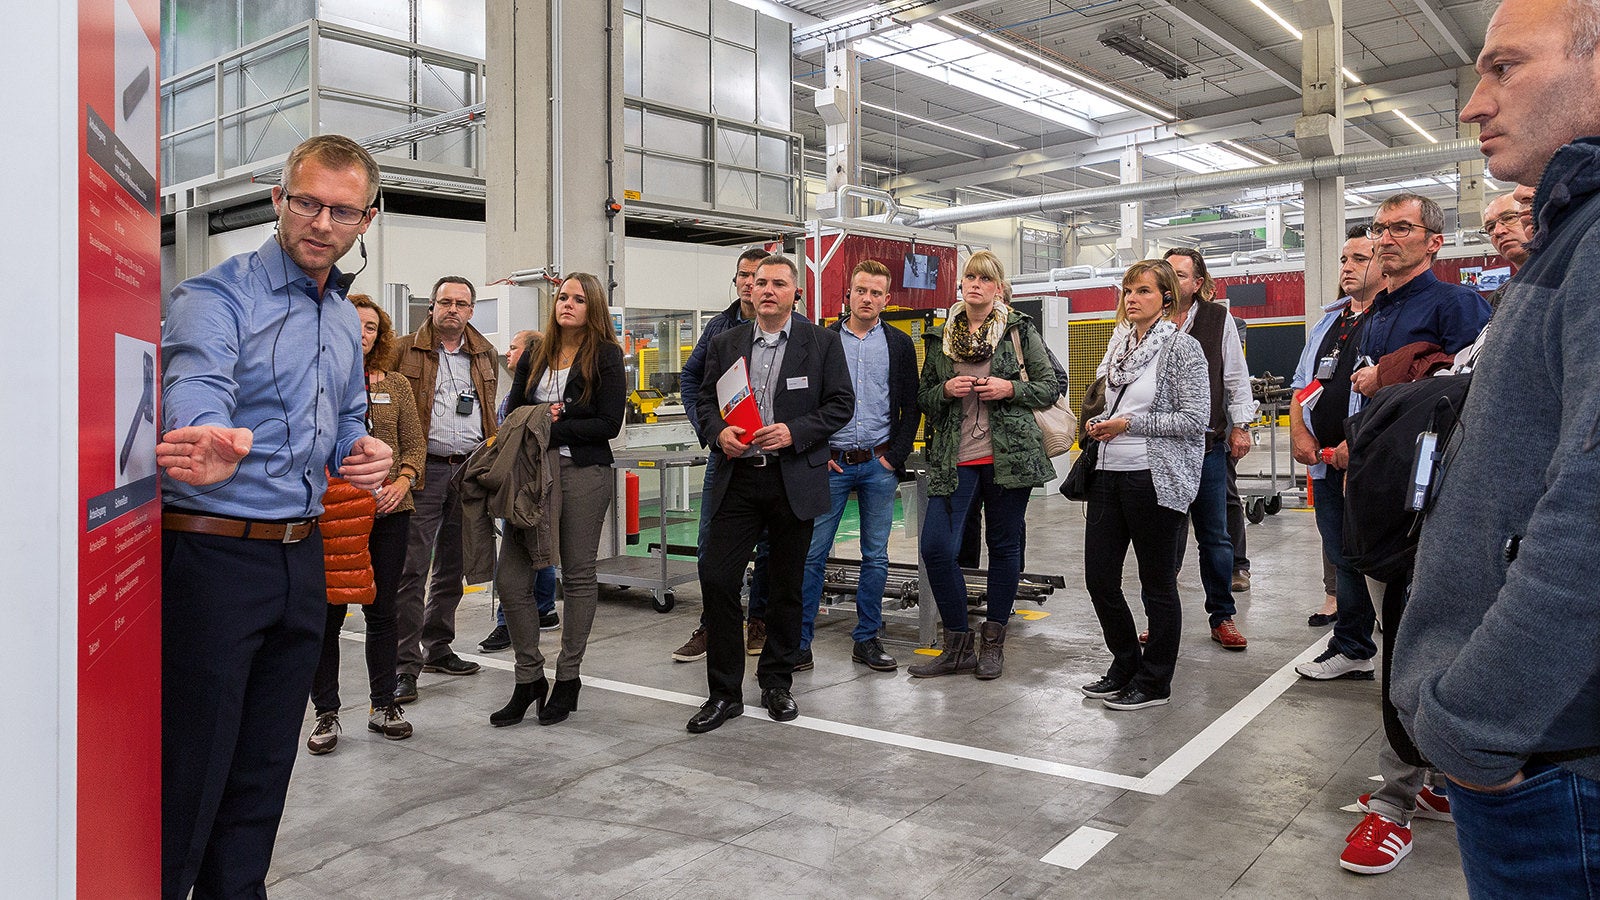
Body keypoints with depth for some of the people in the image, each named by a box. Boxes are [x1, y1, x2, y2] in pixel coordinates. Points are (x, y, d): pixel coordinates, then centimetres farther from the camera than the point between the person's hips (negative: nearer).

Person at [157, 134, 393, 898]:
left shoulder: (347, 323, 13)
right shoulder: (216, 296, -11)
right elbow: (197, 386, -30)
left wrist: (364, 453, 1)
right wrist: (215, 445, -53)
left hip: (302, 559, 7)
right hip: (212, 554, -7)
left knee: (263, 772, 17)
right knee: (188, 772, 0)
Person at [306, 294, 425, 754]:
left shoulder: (396, 385, 11)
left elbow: (415, 443, 8)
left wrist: (401, 482, -8)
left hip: (389, 512, 3)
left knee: (382, 611, 11)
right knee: (329, 612, 1)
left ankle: (383, 705, 23)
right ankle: (326, 713, 14)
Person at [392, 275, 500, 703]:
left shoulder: (484, 354, 13)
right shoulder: (405, 351, 1)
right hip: (425, 470, -5)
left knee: (452, 566, 13)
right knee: (412, 567, -7)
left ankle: (437, 648, 25)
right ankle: (406, 663, -3)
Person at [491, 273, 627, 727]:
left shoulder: (606, 356, 1)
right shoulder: (534, 357, 15)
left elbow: (609, 424, -8)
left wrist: (553, 429, -12)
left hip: (584, 473, -4)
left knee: (578, 577, 4)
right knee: (510, 578, -3)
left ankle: (568, 677, 18)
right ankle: (529, 678, 12)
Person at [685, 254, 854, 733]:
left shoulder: (822, 342, 2)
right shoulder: (725, 343, 10)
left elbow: (840, 404, -1)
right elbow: (705, 401, 13)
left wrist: (794, 433, -14)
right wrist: (719, 433, -8)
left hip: (794, 481, -2)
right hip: (737, 478, 2)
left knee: (786, 587, 9)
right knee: (716, 578, -5)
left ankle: (777, 683, 26)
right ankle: (724, 693, 8)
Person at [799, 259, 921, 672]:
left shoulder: (900, 344, 7)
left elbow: (912, 406, 7)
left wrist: (895, 456, -3)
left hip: (879, 464, 1)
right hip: (831, 463, -1)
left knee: (876, 557, 7)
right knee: (812, 553, -1)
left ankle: (867, 640, 18)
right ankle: (799, 641, 7)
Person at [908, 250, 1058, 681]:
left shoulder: (1020, 330, 5)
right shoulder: (940, 337, 12)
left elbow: (1049, 387, 5)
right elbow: (923, 397, 15)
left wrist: (1009, 389, -11)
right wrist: (947, 390, -5)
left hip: (1009, 454, -2)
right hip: (955, 459, 2)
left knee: (1004, 547, 6)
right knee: (935, 547, -9)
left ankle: (993, 642, 22)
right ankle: (958, 648, 6)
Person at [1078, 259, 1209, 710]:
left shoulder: (1182, 347, -7)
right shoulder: (1119, 343, 14)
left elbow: (1196, 419, -13)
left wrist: (1129, 424, -14)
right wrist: (1099, 423, 4)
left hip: (1155, 479, -7)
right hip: (1109, 474, 7)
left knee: (1158, 584, 5)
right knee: (1098, 576, 7)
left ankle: (1154, 682, 19)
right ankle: (1126, 666, 27)